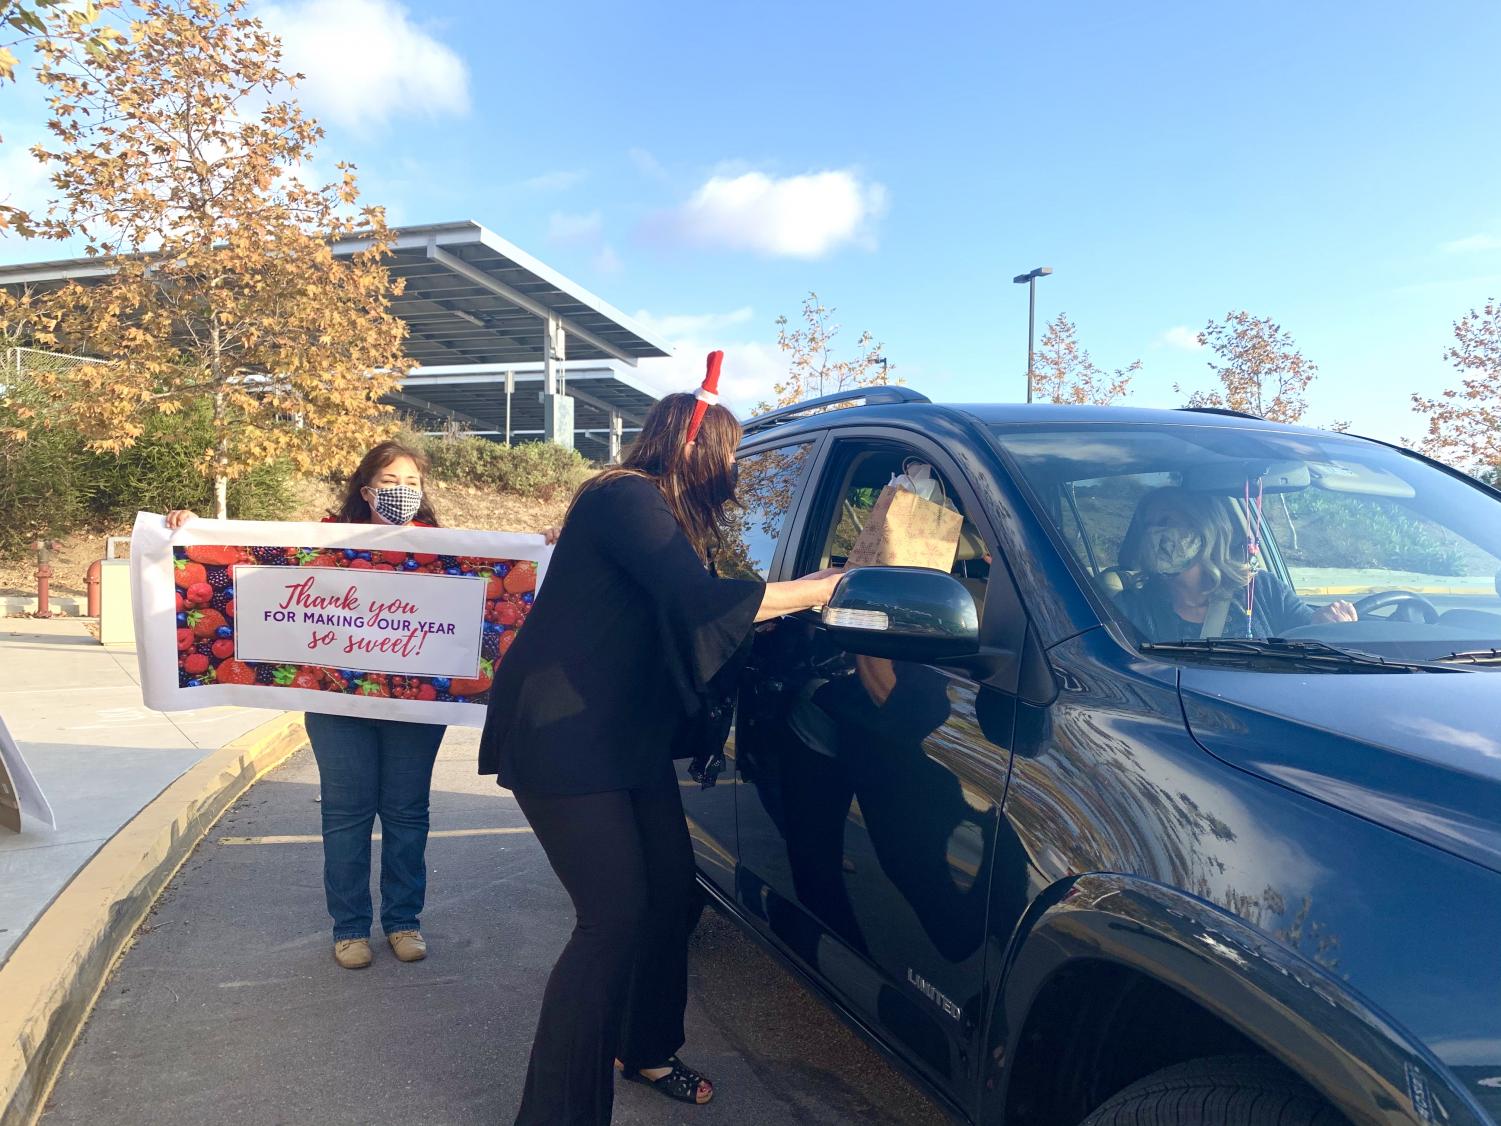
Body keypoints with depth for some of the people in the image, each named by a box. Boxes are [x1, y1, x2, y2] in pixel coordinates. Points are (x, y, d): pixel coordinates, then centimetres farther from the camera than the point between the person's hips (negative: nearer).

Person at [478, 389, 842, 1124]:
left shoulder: (655, 513, 16)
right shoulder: (625, 499, -16)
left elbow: (687, 621, 17)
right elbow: (700, 602, -26)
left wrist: (789, 598, 14)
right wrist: (816, 590, -17)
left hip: (628, 737, 10)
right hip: (563, 738, -10)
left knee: (672, 897, 13)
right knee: (616, 917, -12)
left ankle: (645, 1050, 34)